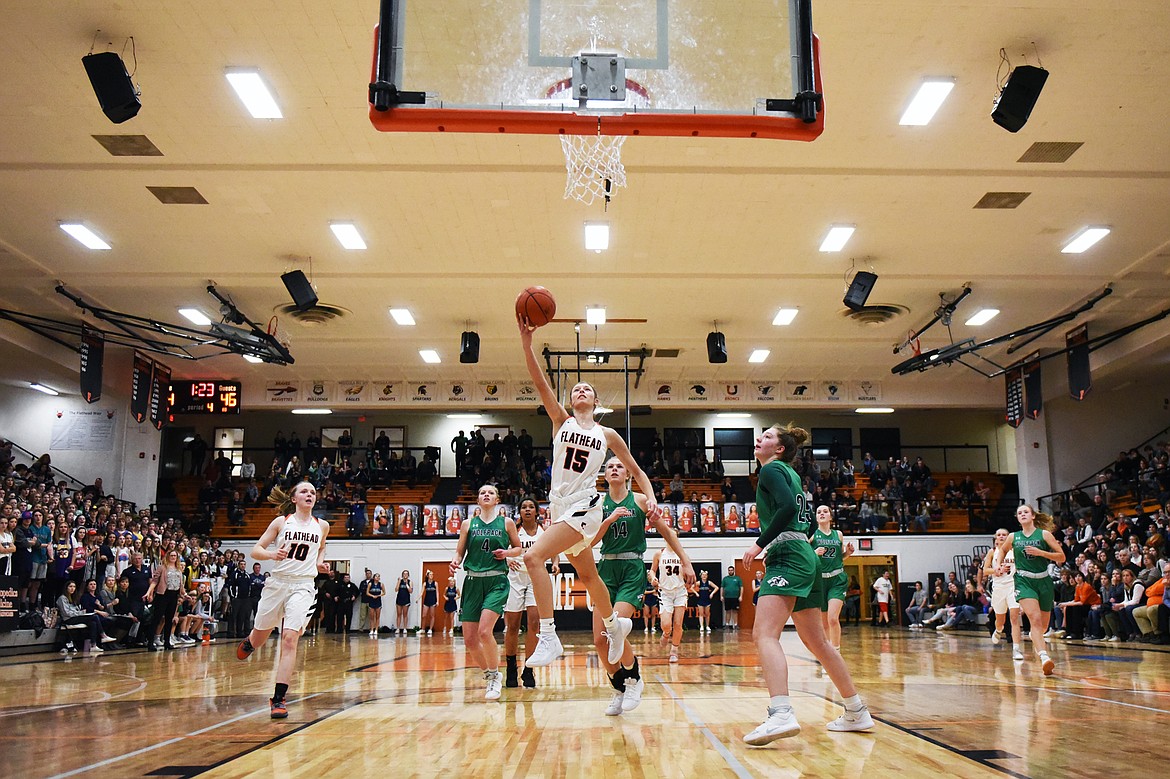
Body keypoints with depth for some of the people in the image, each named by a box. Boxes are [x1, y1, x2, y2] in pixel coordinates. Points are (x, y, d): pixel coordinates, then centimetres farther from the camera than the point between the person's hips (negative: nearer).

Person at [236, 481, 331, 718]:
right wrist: (271, 554, -20)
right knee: (260, 637, 15)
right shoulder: (281, 522, 1)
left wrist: (319, 563, 9)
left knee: (289, 639, -16)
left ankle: (278, 699, -12)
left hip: (302, 587, 0)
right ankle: (248, 644, 55)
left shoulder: (322, 526, 7)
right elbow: (255, 550, 0)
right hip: (277, 583, 0)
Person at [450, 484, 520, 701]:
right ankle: (488, 672, 25)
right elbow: (459, 551, 10)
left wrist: (507, 553, -5)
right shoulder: (468, 524, 10)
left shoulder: (506, 523, 6)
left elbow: (519, 548, 16)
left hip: (497, 581, -3)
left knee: (484, 630, -21)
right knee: (469, 638, -1)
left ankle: (494, 676, 0)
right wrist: (455, 562, -11)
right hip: (473, 581, 3)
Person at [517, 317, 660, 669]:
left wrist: (651, 497, -8)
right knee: (588, 576, 19)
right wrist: (526, 342, -18)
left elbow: (636, 470, 10)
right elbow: (540, 383, -6)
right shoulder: (561, 421, 7)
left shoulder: (607, 434, 4)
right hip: (560, 506, 4)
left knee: (533, 556, -24)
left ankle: (548, 638, -23)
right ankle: (615, 625, 44)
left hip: (584, 508, -4)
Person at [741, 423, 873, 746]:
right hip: (804, 558, 10)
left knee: (765, 634, -21)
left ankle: (781, 714, -38)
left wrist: (760, 544, -16)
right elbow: (807, 519, 24)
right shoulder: (790, 473, 22)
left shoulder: (771, 469, -3)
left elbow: (787, 506, -20)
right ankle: (856, 712, 25)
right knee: (816, 642, 17)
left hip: (788, 558, -10)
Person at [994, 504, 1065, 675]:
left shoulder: (1044, 534, 0)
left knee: (1043, 626, 12)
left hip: (1044, 581, 0)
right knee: (1035, 619, -23)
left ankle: (1036, 642, 46)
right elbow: (1001, 550, 28)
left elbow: (1061, 557, -4)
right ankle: (1044, 658, -32)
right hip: (1024, 581, 0)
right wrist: (997, 563, 10)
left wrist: (1041, 552, -17)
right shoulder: (1013, 537, 7)